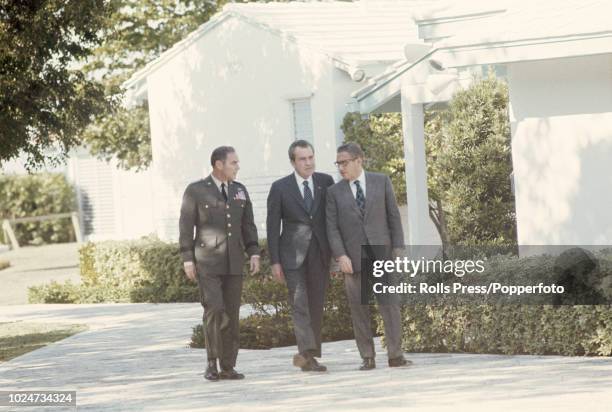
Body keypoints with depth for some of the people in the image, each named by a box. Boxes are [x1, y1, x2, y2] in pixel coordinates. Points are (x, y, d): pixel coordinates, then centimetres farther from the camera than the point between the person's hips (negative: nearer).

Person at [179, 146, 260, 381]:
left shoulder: (240, 191, 11)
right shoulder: (196, 191, -2)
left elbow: (248, 225, 12)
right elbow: (186, 227, -3)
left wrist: (254, 253, 0)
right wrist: (187, 259, -9)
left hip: (233, 264, 5)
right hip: (207, 263, -5)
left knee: (231, 315, 2)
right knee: (214, 310, -16)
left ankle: (228, 367, 6)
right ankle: (212, 363, -5)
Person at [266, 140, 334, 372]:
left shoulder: (326, 182, 6)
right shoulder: (280, 188, 0)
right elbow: (273, 226, 1)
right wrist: (275, 261, -4)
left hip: (320, 254, 3)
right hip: (293, 255, -3)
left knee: (316, 306, 4)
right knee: (299, 303, -13)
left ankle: (310, 356, 9)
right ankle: (307, 352, -23)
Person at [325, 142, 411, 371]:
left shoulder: (382, 181, 7)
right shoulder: (335, 192, 7)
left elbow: (393, 217, 6)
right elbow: (332, 227, 1)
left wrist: (398, 250, 0)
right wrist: (340, 256, -11)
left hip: (381, 254, -1)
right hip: (353, 259, 1)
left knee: (390, 305, -6)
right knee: (359, 309, 0)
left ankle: (395, 355, -5)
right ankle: (367, 358, 4)